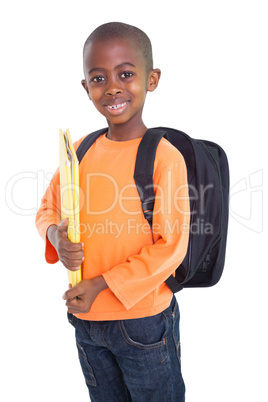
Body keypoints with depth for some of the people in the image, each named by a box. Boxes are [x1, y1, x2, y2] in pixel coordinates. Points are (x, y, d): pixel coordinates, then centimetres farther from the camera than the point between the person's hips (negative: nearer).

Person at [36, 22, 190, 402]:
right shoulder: (81, 149, -1)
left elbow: (171, 246, -18)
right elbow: (48, 207, 10)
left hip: (144, 318, -5)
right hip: (85, 318, 5)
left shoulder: (164, 157, -18)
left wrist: (102, 284, -20)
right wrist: (56, 235, -13)